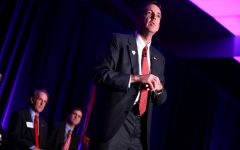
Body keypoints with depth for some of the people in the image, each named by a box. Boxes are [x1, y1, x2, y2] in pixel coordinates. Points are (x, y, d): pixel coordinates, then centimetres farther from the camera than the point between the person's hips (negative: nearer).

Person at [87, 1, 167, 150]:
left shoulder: (159, 58, 19)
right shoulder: (119, 41, 2)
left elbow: (161, 99, 21)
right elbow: (99, 73, -10)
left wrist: (159, 88, -3)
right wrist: (136, 78, -15)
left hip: (140, 128, 6)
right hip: (113, 123, -5)